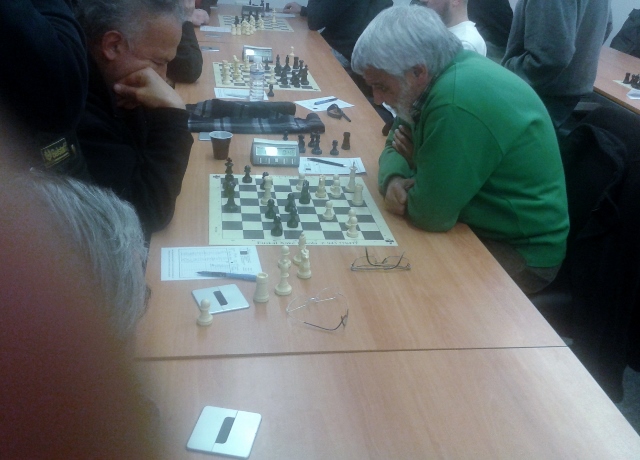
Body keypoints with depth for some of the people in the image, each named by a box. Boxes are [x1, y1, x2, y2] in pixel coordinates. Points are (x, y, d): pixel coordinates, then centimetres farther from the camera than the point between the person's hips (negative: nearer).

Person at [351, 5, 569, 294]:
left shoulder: (457, 103, -32)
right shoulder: (444, 71, -3)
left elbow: (429, 213, -27)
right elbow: (396, 144, 8)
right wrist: (393, 179, -13)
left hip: (520, 251, -8)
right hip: (483, 224, 8)